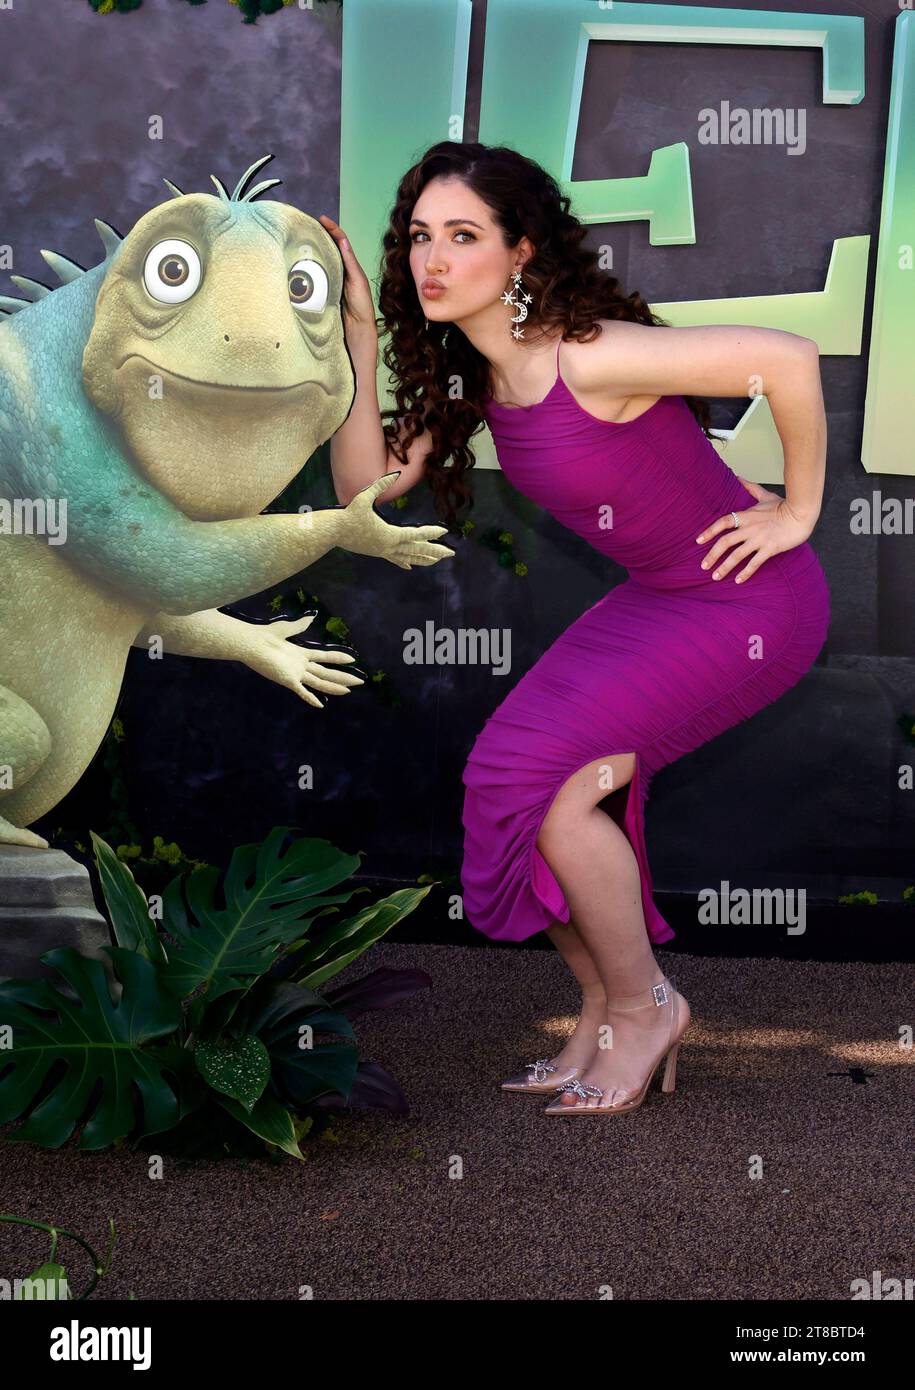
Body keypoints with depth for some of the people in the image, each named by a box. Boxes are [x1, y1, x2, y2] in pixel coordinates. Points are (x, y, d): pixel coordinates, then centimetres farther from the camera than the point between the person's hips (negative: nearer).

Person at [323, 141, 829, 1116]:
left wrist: (798, 512, -19)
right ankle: (604, 1014, 20)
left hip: (752, 606, -9)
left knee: (544, 778, -16)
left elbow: (789, 357, -31)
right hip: (658, 599, 9)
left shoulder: (586, 357, -27)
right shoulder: (472, 374, 0)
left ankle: (644, 1004, 6)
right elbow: (365, 485, -2)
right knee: (511, 776, 2)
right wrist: (359, 333, -8)